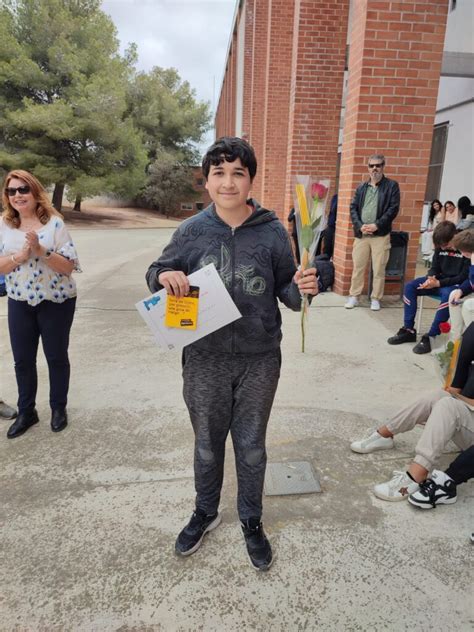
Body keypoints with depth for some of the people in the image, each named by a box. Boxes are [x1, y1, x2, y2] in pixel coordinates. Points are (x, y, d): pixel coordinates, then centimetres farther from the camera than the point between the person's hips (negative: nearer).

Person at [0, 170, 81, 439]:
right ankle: (26, 411, 30)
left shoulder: (54, 223, -11)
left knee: (57, 357, 10)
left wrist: (41, 250, -27)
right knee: (22, 360, 11)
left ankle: (59, 408, 29)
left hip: (56, 301, -3)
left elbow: (68, 266, -14)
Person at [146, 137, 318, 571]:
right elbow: (156, 272, 7)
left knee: (251, 446, 16)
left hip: (259, 361, -1)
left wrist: (303, 288, -22)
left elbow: (286, 291, 1)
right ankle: (205, 513, 47)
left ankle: (251, 522, 42)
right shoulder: (192, 231, -4)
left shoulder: (272, 232, -6)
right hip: (205, 360, 1)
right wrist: (165, 276, -17)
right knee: (207, 444, 20)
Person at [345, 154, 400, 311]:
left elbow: (393, 209, -6)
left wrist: (377, 225, -15)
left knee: (379, 269, 2)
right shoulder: (361, 188, 14)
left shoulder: (392, 186, 3)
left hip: (381, 235, -3)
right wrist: (360, 225, -9)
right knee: (358, 267, 6)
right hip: (361, 234, 3)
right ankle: (354, 296, 16)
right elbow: (353, 208, 7)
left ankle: (376, 298, 12)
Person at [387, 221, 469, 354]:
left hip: (457, 285, -6)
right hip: (439, 280, 7)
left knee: (447, 295, -41)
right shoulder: (440, 247, 0)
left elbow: (464, 277, -19)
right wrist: (430, 278, -17)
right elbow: (434, 267, 9)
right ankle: (408, 330, -10)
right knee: (409, 286, -12)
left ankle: (430, 337, -33)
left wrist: (438, 283, -27)